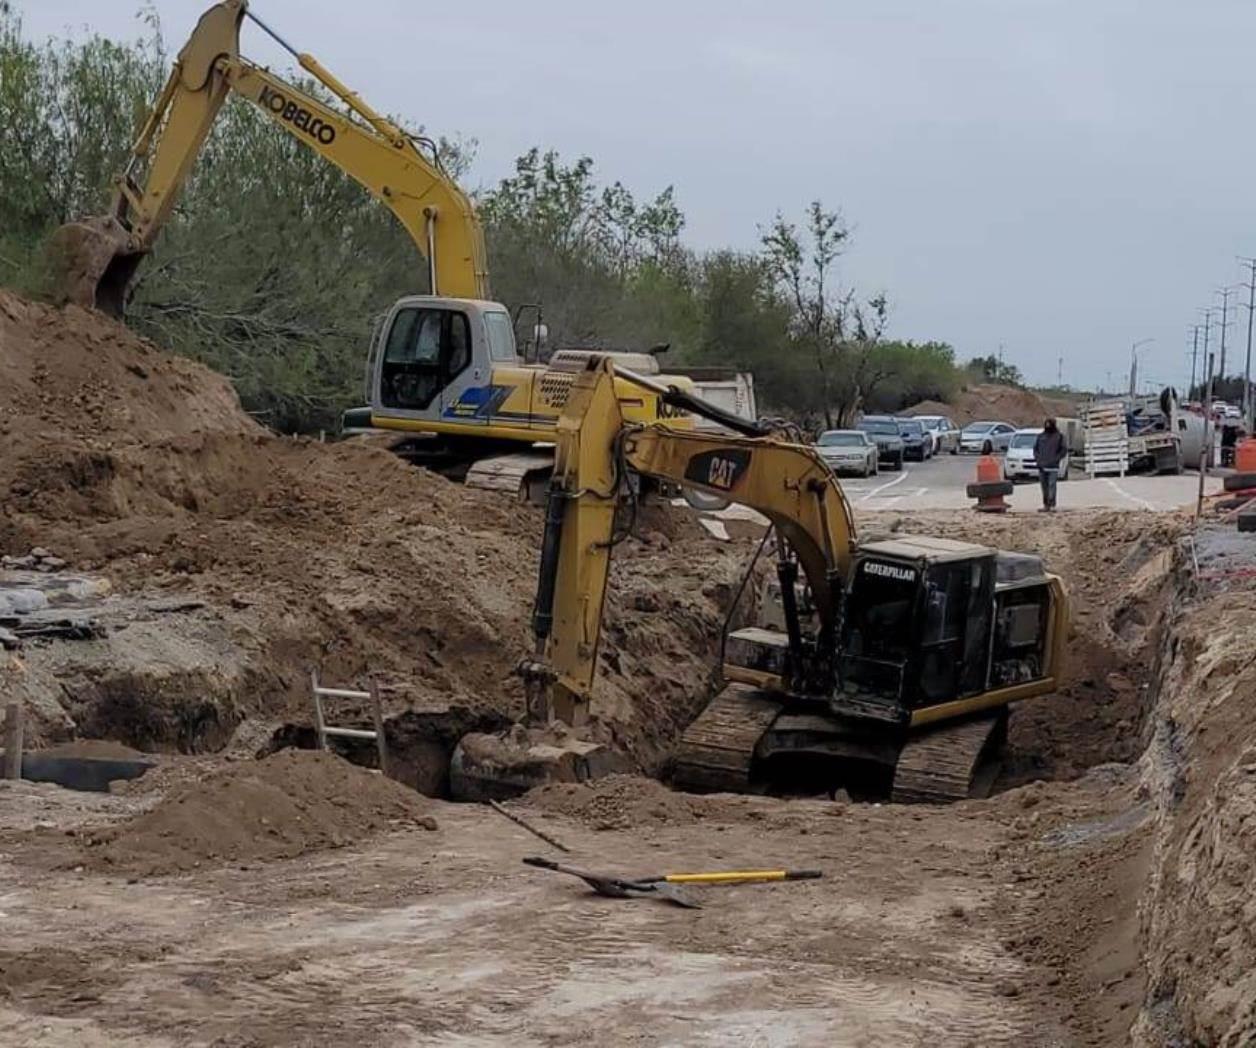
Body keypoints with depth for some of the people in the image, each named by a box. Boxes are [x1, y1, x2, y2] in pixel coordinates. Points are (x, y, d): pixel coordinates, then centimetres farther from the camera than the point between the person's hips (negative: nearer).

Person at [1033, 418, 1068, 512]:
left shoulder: (1059, 436, 2)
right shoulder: (1040, 436, 12)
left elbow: (1064, 449, 1)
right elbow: (1035, 448, 19)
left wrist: (1056, 459, -8)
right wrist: (1037, 458, 3)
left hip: (1053, 466, -4)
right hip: (1042, 466, 4)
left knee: (1052, 485, -12)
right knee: (1044, 486, 6)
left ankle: (1051, 504, -14)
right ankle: (1045, 504, 12)